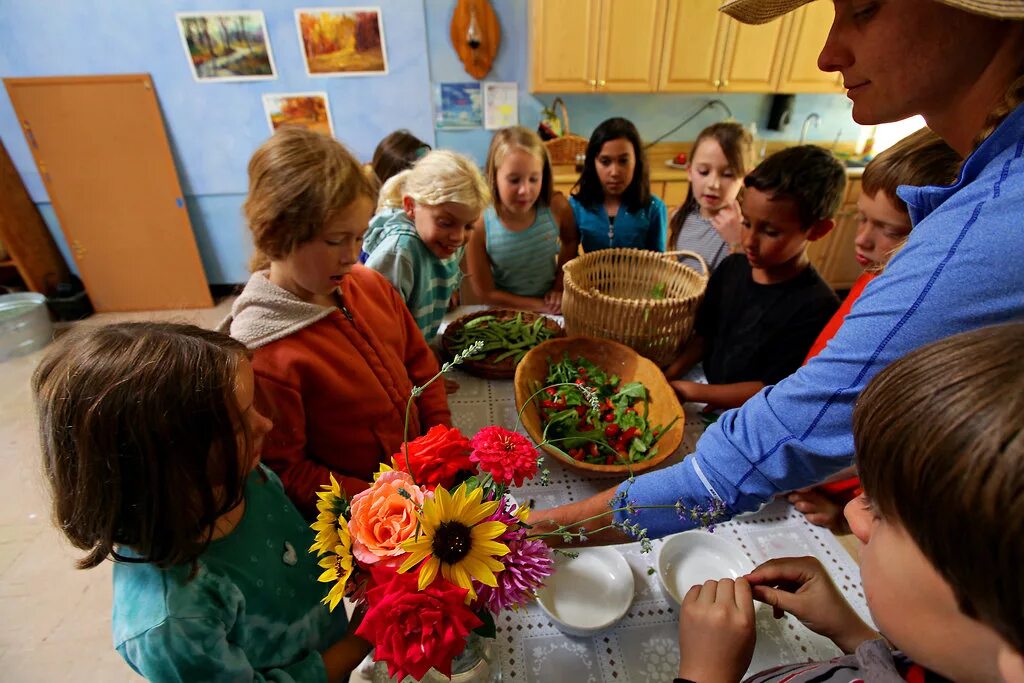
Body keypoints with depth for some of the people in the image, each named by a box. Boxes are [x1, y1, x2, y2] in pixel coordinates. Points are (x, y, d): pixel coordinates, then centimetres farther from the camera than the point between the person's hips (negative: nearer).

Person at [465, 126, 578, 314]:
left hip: (553, 311, 2)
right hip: (506, 313, -2)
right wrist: (539, 306, -13)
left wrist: (559, 287, 2)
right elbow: (485, 293, -12)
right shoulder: (479, 226, -19)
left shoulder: (557, 207, -13)